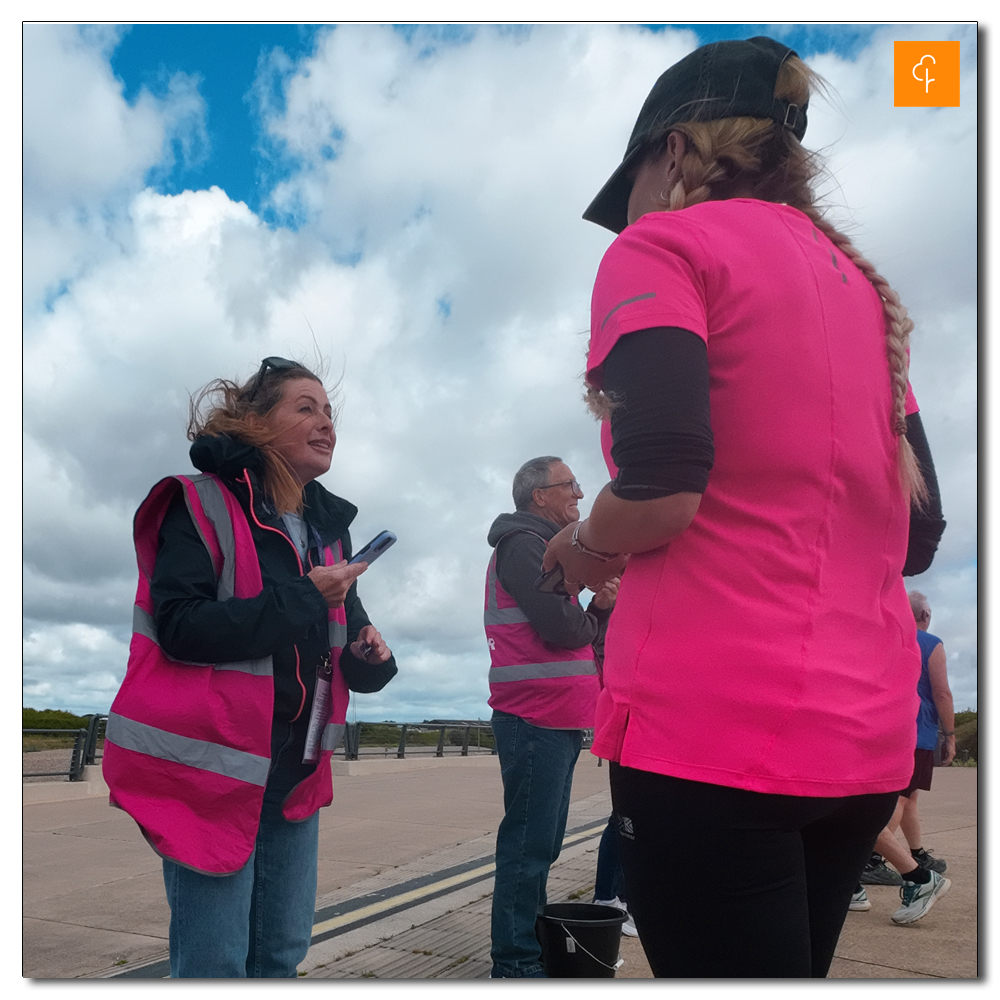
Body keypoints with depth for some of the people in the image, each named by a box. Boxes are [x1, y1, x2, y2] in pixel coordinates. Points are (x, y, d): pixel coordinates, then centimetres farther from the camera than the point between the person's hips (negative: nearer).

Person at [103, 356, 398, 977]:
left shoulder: (330, 524, 12)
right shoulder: (204, 506, -9)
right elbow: (178, 625, -20)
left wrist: (368, 656, -3)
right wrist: (301, 599, -21)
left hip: (296, 770, 7)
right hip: (214, 763, -6)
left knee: (284, 950, 14)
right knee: (216, 960, -1)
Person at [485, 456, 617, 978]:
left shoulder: (547, 549, 23)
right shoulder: (523, 544, -8)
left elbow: (583, 635, 20)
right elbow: (562, 627, -20)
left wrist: (601, 606, 0)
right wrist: (597, 617, 1)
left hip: (558, 721, 10)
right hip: (537, 719, -10)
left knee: (540, 845, 15)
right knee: (530, 845, -7)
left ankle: (530, 943, 23)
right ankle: (515, 962, 0)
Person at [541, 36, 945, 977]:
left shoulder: (663, 246, -3)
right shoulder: (860, 283, 18)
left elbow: (659, 488, -19)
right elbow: (918, 526, 17)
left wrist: (585, 549, 1)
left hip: (712, 722, -8)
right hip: (869, 731, 8)